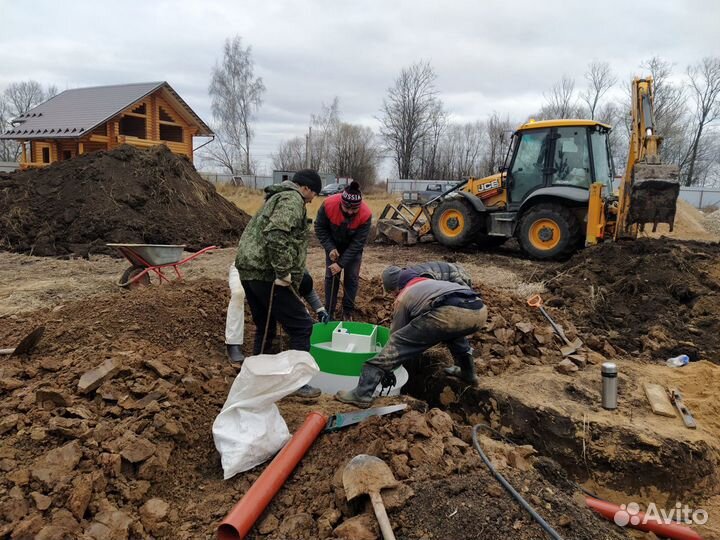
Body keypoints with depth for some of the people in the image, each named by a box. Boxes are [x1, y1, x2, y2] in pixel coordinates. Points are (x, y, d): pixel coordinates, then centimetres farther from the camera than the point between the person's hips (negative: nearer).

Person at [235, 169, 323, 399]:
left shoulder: (277, 197, 25)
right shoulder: (292, 199, -7)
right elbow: (276, 234, -24)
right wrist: (283, 272, -22)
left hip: (248, 268, 10)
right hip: (266, 272, -10)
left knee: (265, 327, 21)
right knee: (301, 327, -1)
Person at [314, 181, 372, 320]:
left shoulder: (366, 214, -34)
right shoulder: (329, 204, -33)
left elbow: (358, 243, -27)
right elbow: (320, 228, -15)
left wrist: (341, 263, -28)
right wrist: (330, 248, -24)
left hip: (353, 247, -1)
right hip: (334, 244, 1)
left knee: (352, 277, -1)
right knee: (330, 276, 1)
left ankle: (348, 312, 14)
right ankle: (329, 312, 12)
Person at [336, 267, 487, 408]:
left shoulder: (404, 296, 29)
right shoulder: (437, 282, 45)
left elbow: (396, 333, 31)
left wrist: (388, 369, 43)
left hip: (451, 313, -6)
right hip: (480, 311, 6)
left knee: (398, 343, 3)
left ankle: (362, 394, -1)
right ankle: (468, 372, 51)